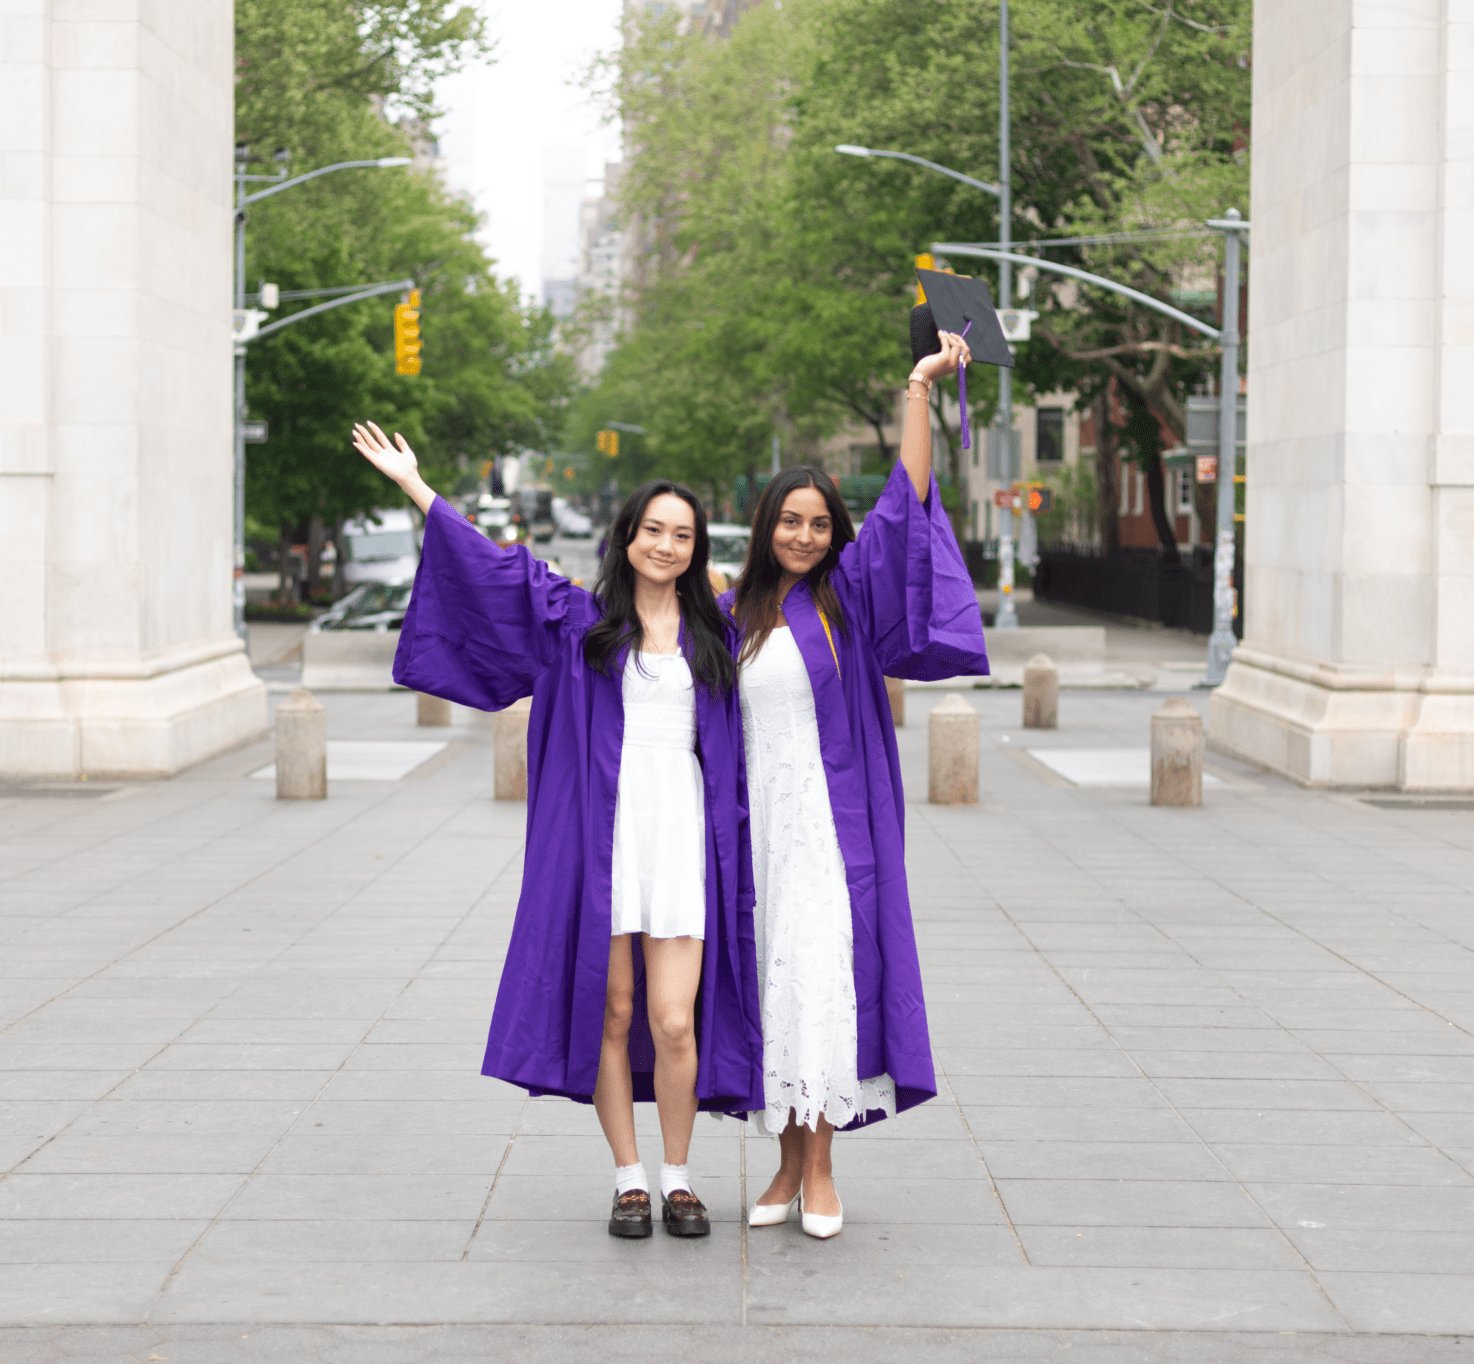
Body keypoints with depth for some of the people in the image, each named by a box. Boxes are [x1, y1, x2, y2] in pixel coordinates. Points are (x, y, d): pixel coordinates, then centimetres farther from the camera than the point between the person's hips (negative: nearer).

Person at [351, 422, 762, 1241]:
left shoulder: (715, 632, 12)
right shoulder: (580, 621, 9)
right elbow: (492, 566, 10)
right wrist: (414, 486, 9)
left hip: (683, 837, 0)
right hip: (602, 836, 0)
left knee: (673, 1021, -5)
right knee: (612, 1014, 2)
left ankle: (677, 1179, 10)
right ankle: (628, 1179, 13)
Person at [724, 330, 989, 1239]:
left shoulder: (848, 593, 2)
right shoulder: (732, 615, 10)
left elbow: (905, 500, -7)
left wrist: (920, 388, -12)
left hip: (831, 821, -3)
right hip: (758, 820, 3)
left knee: (821, 978, -10)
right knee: (775, 985, 6)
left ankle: (822, 1165, -5)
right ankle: (790, 1163, 13)